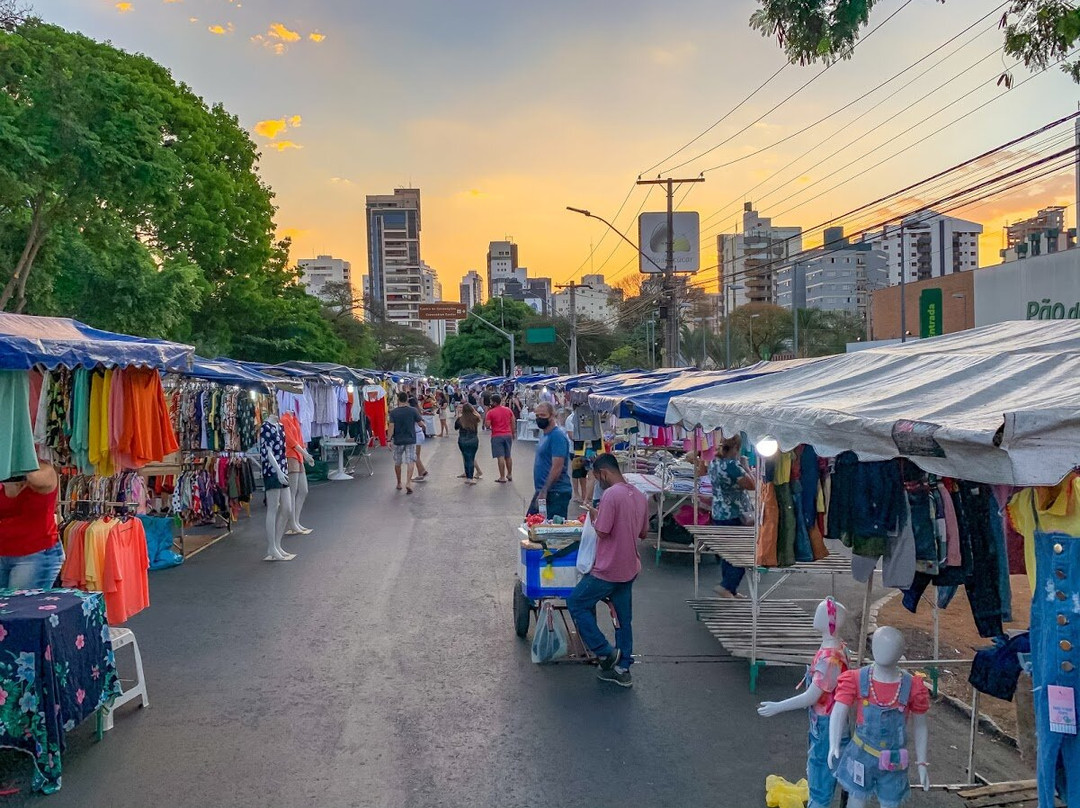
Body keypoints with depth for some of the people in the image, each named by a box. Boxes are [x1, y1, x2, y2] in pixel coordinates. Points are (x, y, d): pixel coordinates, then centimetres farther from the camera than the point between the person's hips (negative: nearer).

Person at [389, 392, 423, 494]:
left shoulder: (393, 412, -5)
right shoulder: (413, 410, -5)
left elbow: (391, 426, -10)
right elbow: (421, 423, -1)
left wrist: (389, 439, -6)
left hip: (398, 440, 1)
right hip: (410, 440, -1)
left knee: (397, 463, 16)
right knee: (410, 462, -3)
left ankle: (399, 483, 27)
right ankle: (408, 482, -20)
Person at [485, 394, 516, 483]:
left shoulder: (490, 412, -9)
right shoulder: (509, 410, 5)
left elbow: (487, 426, -10)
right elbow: (513, 423, 8)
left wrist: (485, 416, 5)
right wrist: (513, 434, 19)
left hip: (497, 436, -5)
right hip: (508, 435, 5)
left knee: (500, 457, -3)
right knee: (508, 456, 16)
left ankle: (502, 477, -2)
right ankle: (510, 475, 24)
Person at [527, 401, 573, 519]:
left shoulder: (557, 436, -17)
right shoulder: (544, 433, 14)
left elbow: (557, 467, -23)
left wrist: (544, 492, -23)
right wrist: (541, 492, 19)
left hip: (555, 493, -10)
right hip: (542, 491, 10)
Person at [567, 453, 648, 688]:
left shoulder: (610, 495, -19)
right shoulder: (639, 496, 7)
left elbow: (602, 532, -19)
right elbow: (643, 532, 15)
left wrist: (595, 517, -2)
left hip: (608, 569, -8)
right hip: (630, 569, 8)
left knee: (576, 603, 8)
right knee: (623, 618, 14)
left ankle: (605, 652, 6)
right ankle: (622, 669, 19)